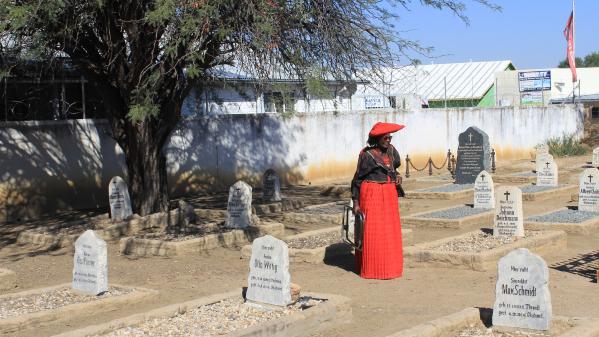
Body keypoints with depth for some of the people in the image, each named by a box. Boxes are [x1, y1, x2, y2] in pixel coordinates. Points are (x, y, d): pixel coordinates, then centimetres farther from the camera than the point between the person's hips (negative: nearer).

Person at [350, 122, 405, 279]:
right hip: (371, 195, -6)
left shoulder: (391, 151, 7)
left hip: (389, 195, 6)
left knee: (389, 231, 10)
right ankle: (371, 268, 4)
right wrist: (356, 203, -10)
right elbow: (357, 179, -6)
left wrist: (397, 176, 2)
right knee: (371, 232, -3)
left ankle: (389, 266, 19)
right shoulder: (367, 155, -10)